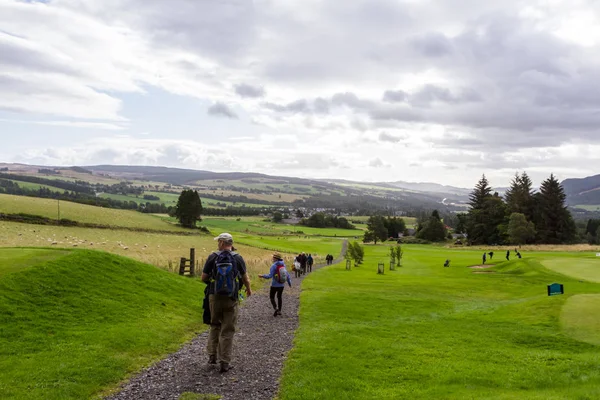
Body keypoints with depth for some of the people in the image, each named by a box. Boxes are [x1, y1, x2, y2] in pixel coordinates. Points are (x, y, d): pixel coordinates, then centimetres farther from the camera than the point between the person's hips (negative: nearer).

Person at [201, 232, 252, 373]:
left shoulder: (213, 257, -4)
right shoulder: (238, 258, -3)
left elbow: (204, 278, -2)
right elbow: (245, 278, 3)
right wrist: (248, 289, 23)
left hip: (214, 297, 1)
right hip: (231, 298, -1)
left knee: (215, 326, 21)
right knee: (228, 330, 5)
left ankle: (212, 355, 20)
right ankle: (225, 362, 5)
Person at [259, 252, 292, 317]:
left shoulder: (274, 266, -17)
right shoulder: (283, 265, 2)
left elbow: (270, 275, -22)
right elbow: (287, 275, 6)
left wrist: (262, 276, -13)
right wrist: (289, 283, 17)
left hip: (275, 285, -6)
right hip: (282, 285, 6)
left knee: (272, 297, 8)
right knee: (279, 297, 19)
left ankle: (275, 308, -11)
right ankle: (279, 311, 20)